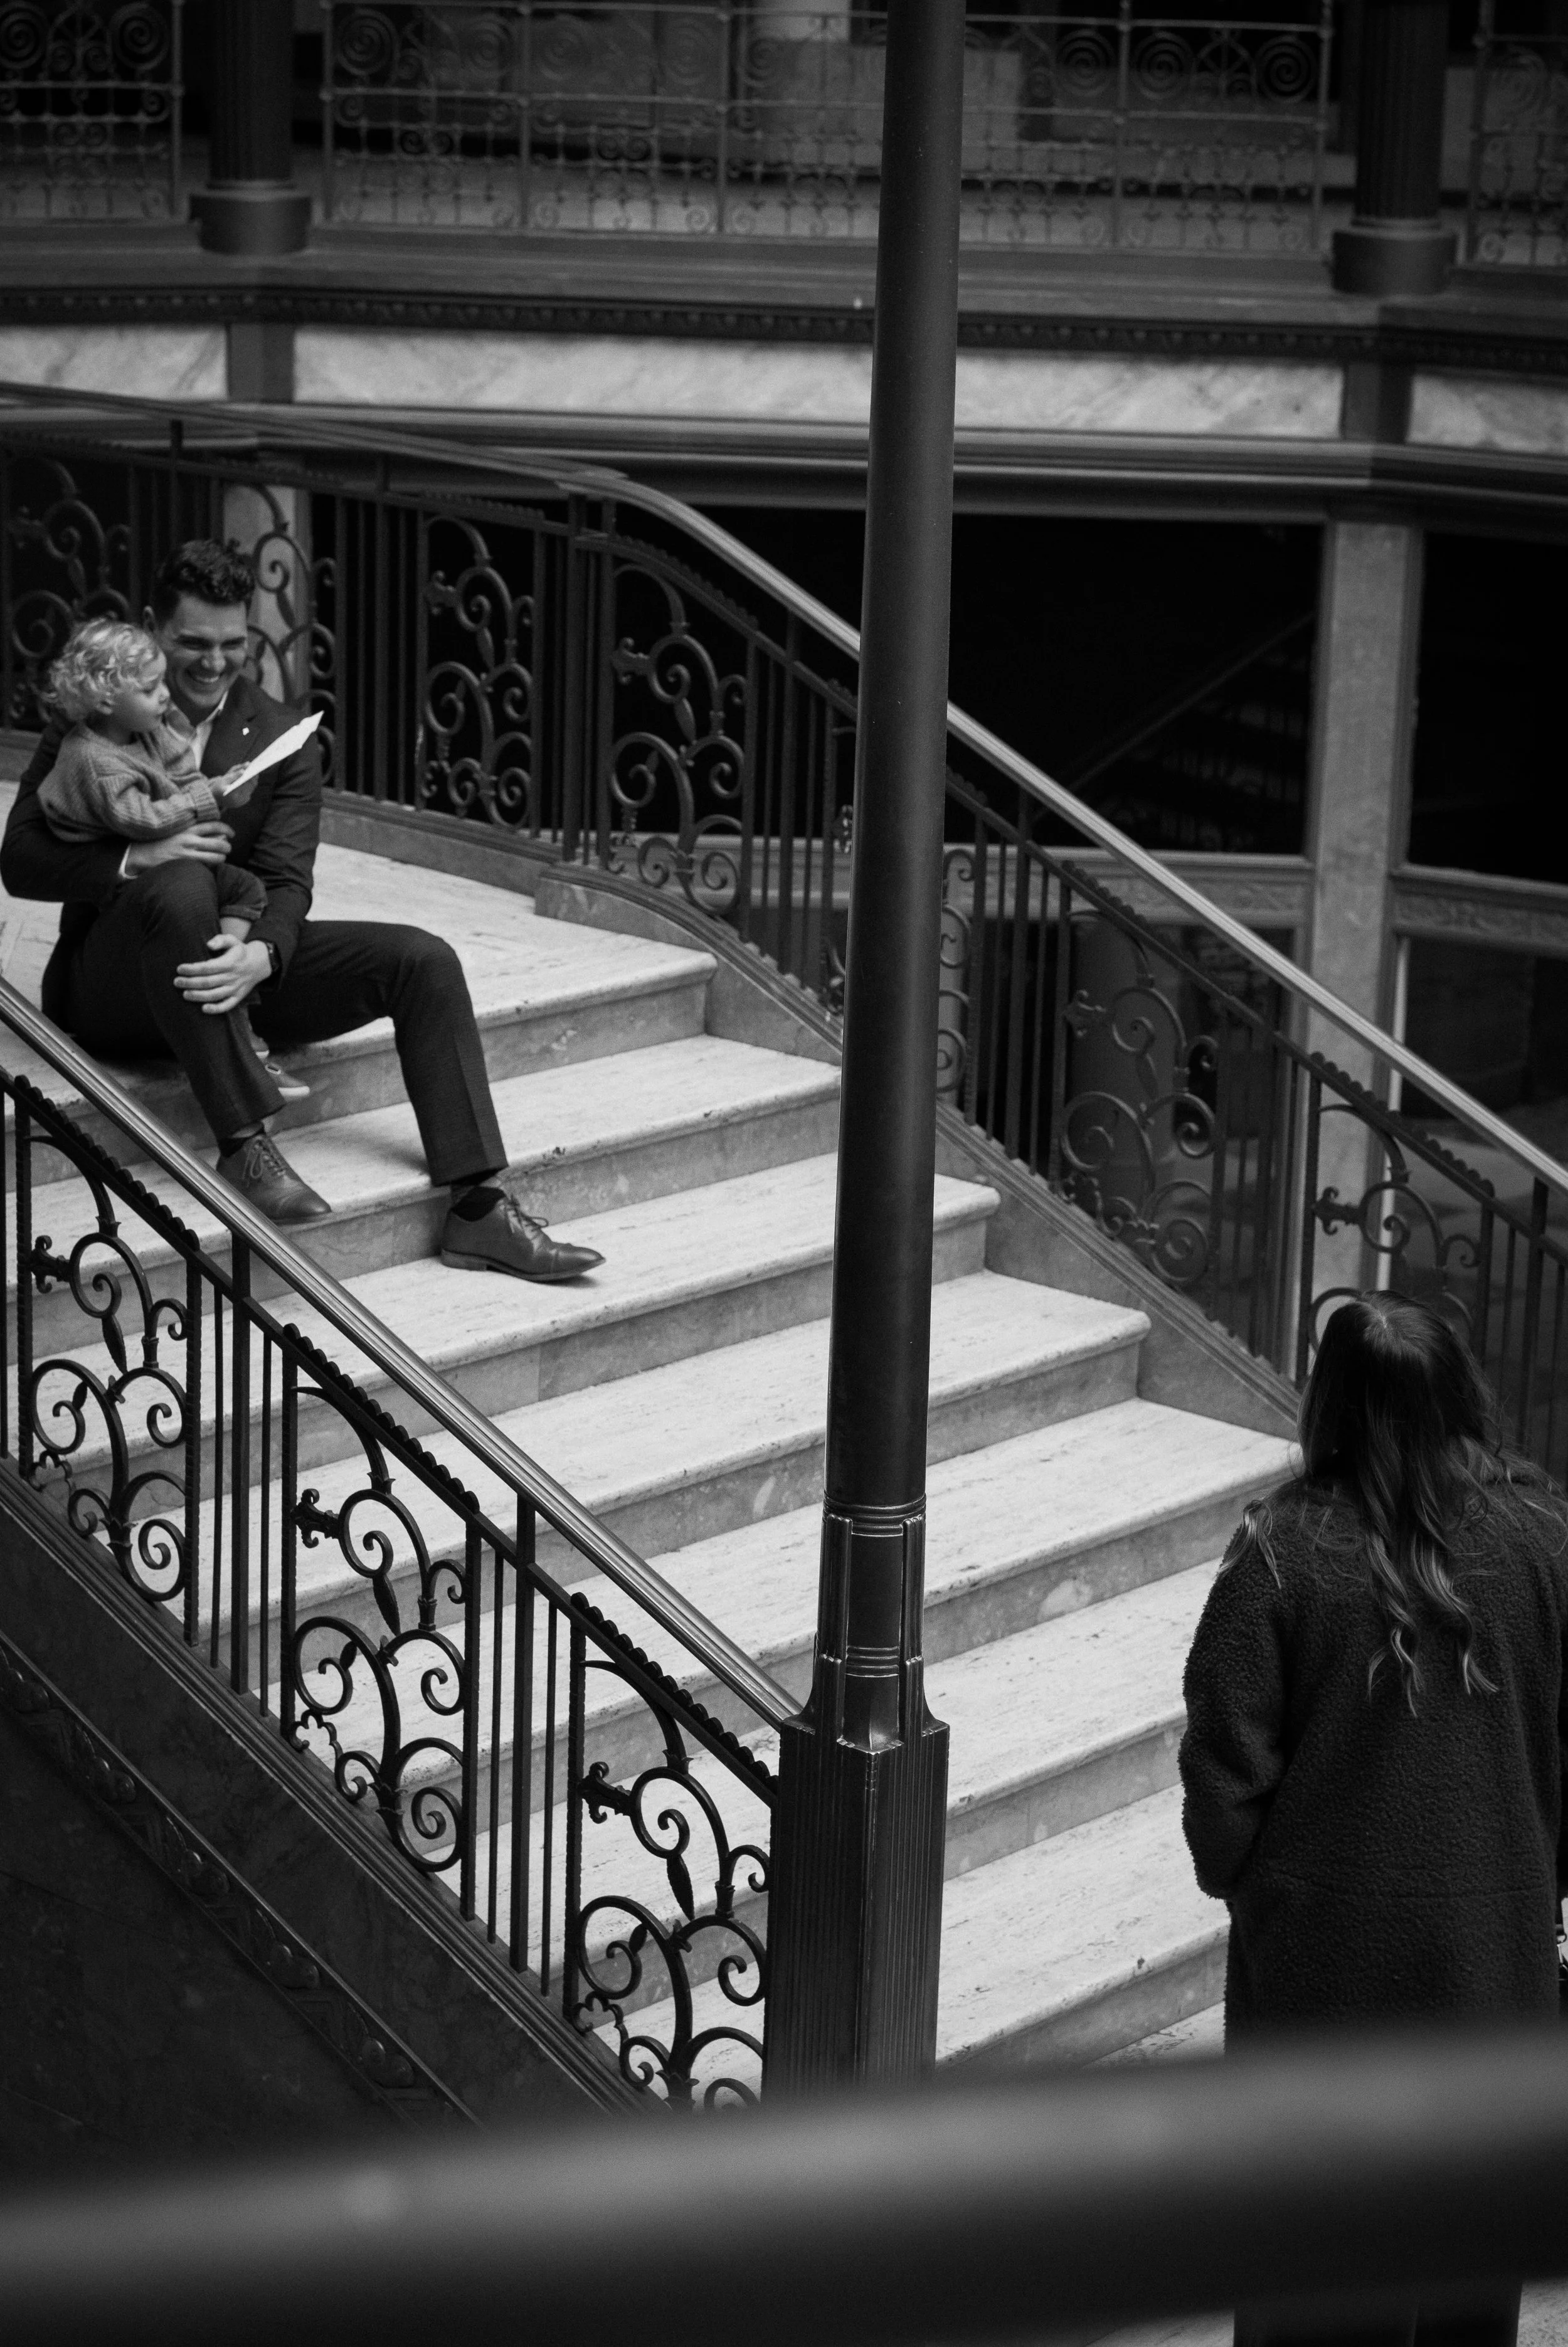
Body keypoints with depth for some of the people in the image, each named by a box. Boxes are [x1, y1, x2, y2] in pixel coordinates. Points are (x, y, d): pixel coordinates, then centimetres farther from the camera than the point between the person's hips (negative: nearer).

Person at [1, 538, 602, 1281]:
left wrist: (261, 956, -29)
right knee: (181, 886, -38)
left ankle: (478, 1207, -19)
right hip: (116, 988, -4)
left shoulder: (283, 740, 6)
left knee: (424, 960, -14)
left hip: (235, 965, 4)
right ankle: (242, 1143, -33)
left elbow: (287, 882, -5)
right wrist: (138, 858, -23)